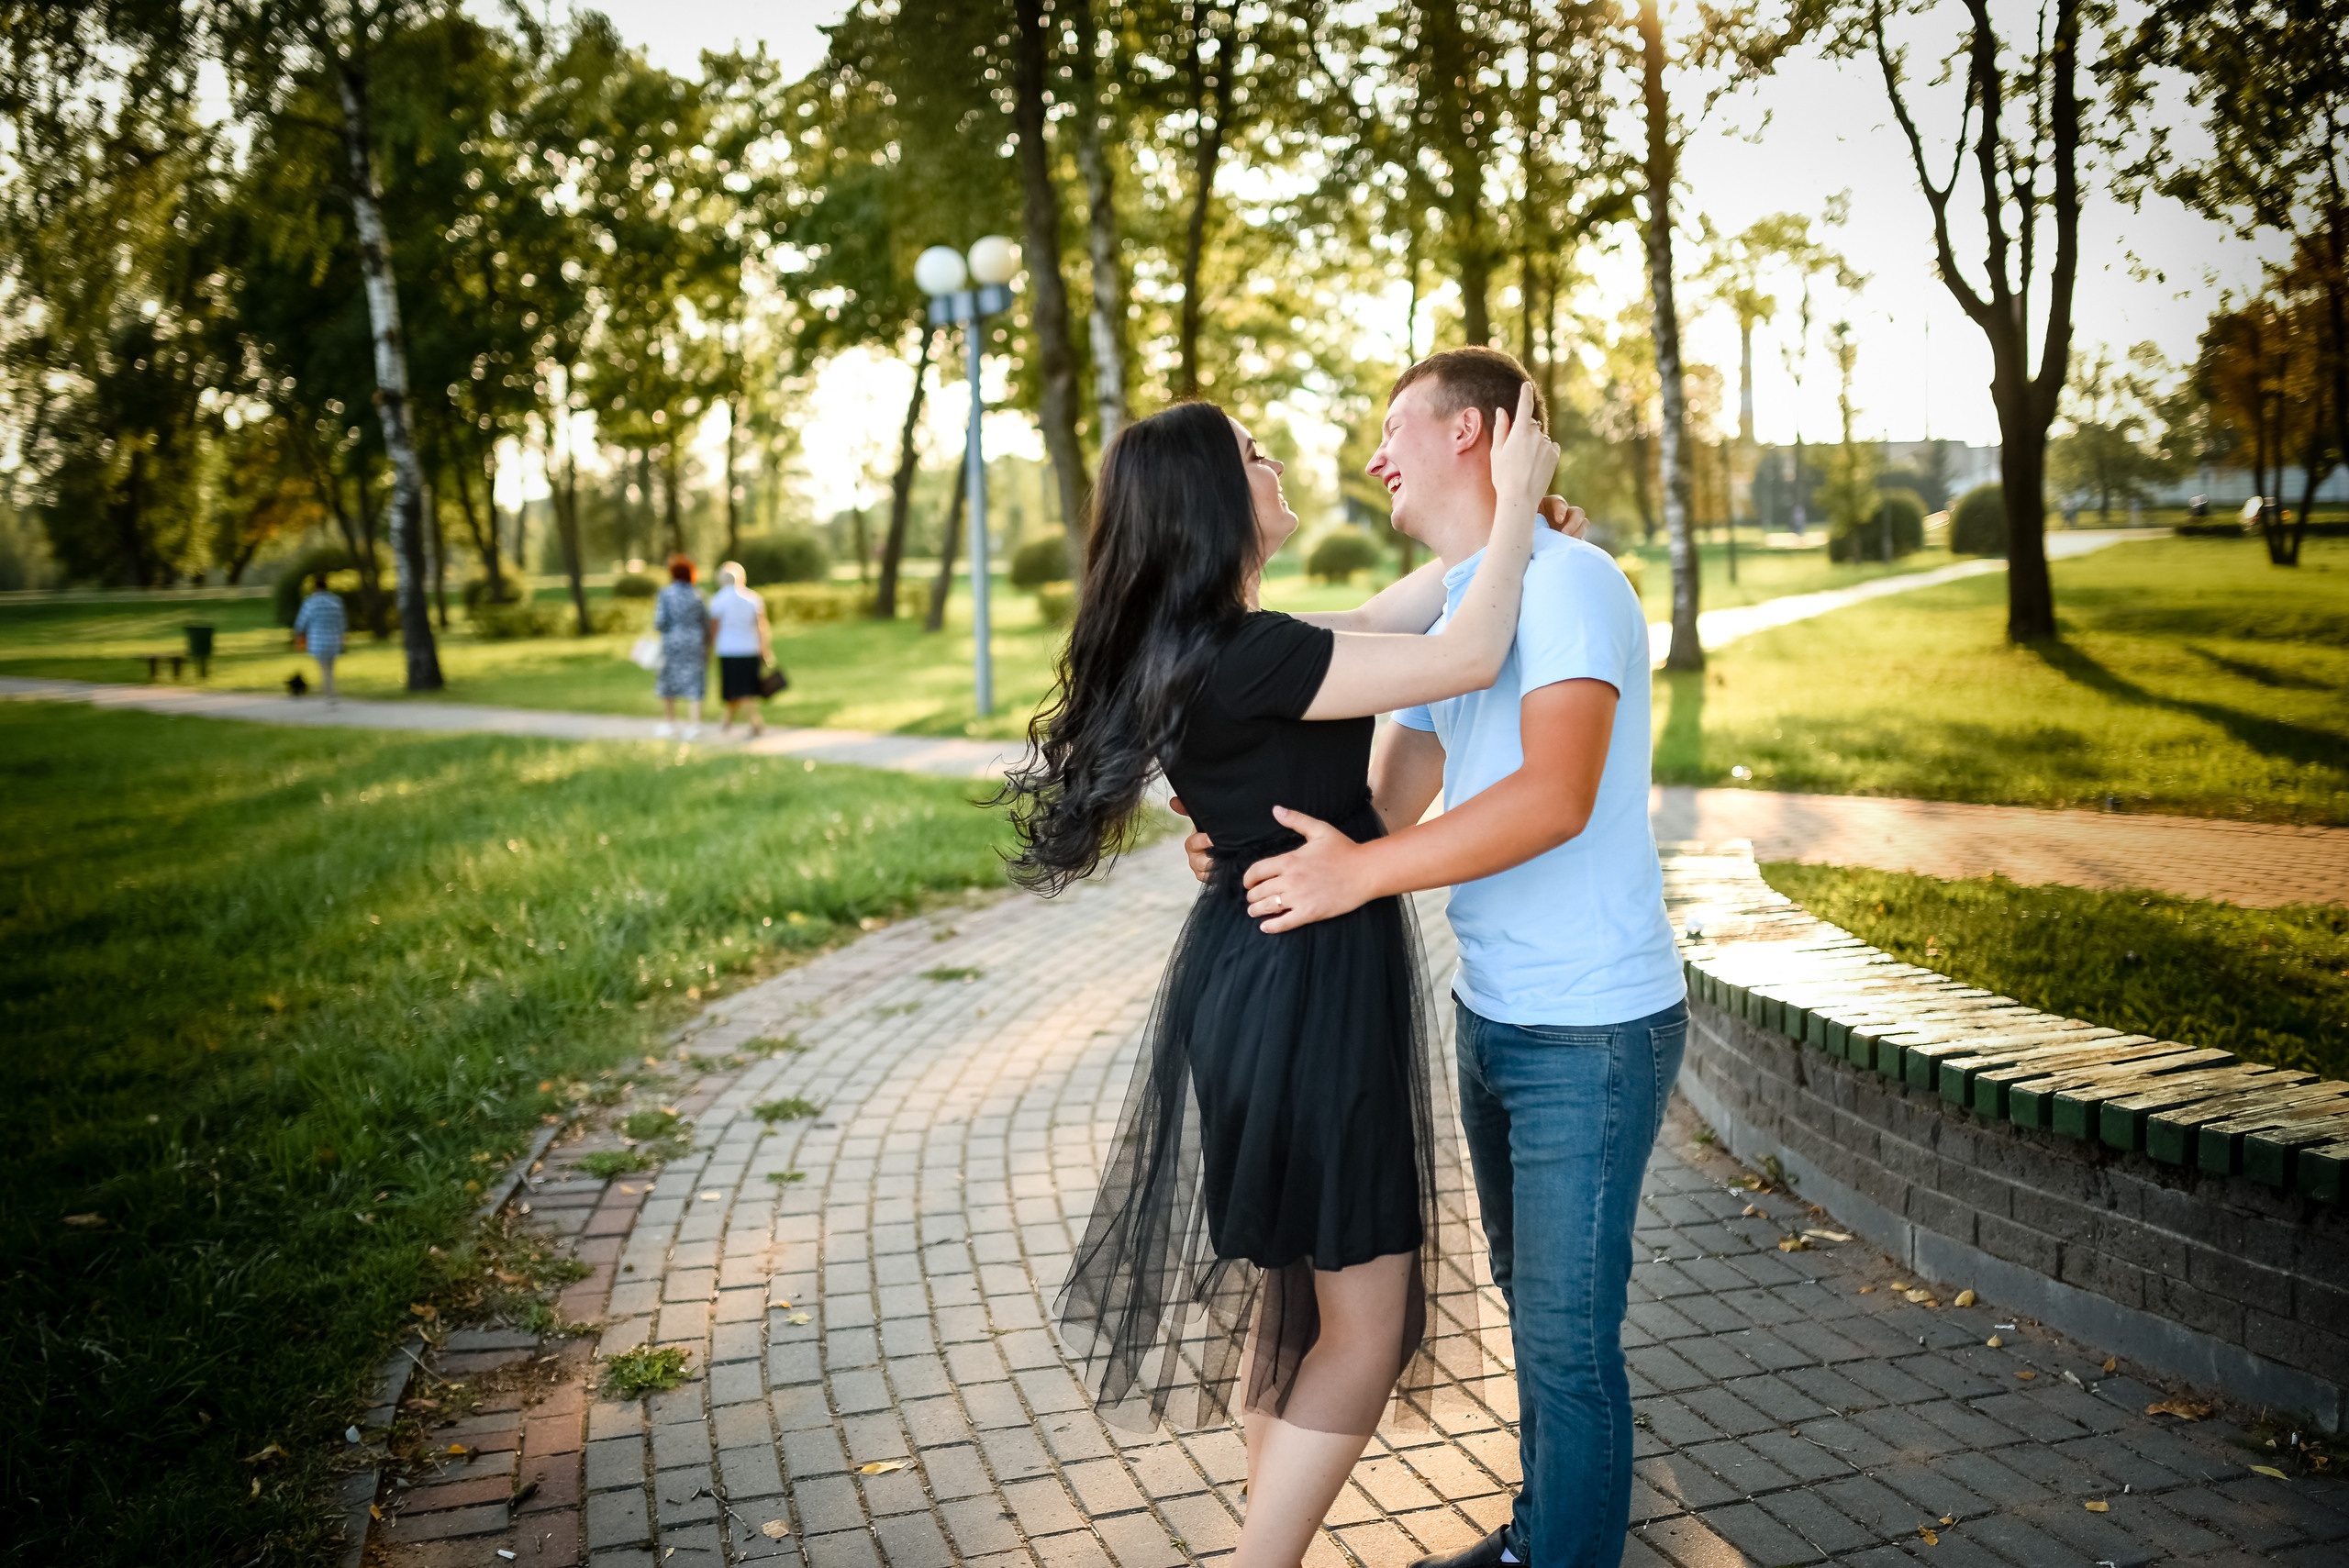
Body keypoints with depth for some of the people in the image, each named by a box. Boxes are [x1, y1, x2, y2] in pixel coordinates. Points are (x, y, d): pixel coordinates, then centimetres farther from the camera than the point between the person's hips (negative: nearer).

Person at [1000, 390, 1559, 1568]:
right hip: (1305, 992, -10)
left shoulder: (1201, 650, 8)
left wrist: (1499, 525, 14)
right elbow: (1467, 658, -23)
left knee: (1289, 1297, 22)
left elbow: (1393, 619, 17)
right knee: (1366, 1323, 2)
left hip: (1262, 978, 10)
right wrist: (1511, 506, -10)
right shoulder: (1244, 657, -23)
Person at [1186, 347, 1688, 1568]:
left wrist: (1358, 872, -33)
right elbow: (1383, 808, 9)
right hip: (1490, 1013, 9)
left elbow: (1556, 798, -31)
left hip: (1591, 1031, -9)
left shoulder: (1566, 583, -17)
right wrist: (1252, 848, -8)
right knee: (1530, 1297, 22)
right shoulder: (1439, 614, 12)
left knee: (1568, 1334, 1)